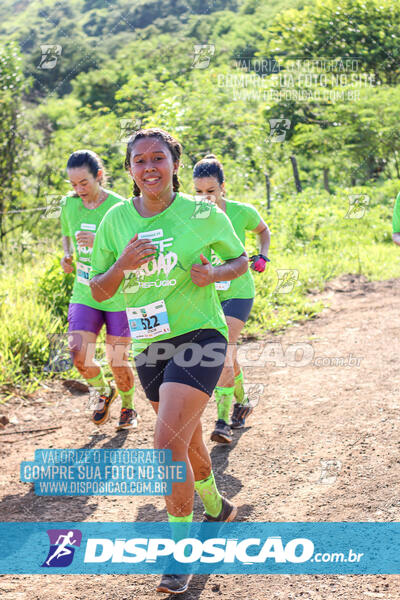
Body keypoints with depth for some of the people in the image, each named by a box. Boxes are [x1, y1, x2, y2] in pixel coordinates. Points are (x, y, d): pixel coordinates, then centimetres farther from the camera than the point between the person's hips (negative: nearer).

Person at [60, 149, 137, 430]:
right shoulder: (68, 204, 1)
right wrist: (67, 255, -1)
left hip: (120, 298, -3)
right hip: (84, 295, 4)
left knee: (118, 362, 4)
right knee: (79, 355, -12)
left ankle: (128, 407, 34)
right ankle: (104, 392, 21)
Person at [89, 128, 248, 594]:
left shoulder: (204, 215, -8)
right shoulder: (116, 220, 0)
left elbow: (240, 260, 7)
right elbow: (98, 292, 3)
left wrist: (213, 274, -15)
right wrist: (122, 266, -18)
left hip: (199, 336, -5)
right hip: (149, 346, 5)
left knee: (168, 442, -18)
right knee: (186, 439, 21)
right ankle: (215, 506, 49)